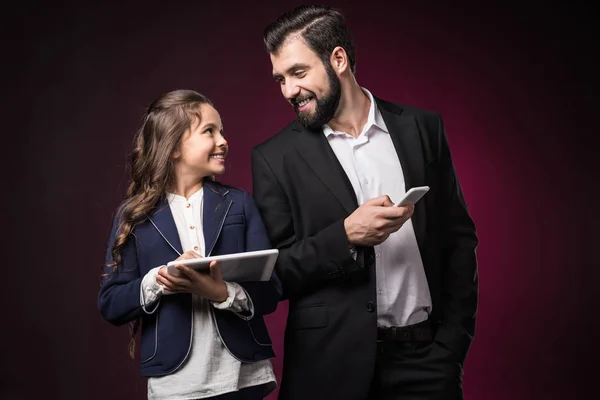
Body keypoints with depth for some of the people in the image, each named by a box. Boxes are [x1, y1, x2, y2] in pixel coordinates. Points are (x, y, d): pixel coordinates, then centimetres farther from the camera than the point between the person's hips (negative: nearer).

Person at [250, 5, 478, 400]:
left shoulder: (422, 129, 3)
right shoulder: (275, 158, -2)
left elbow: (459, 237, 6)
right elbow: (271, 273, -3)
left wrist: (454, 339, 0)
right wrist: (345, 236, -17)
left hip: (424, 357, 1)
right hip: (332, 365, -1)